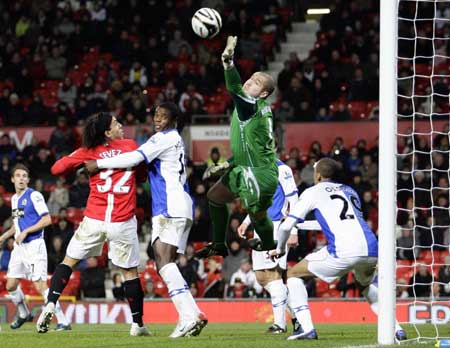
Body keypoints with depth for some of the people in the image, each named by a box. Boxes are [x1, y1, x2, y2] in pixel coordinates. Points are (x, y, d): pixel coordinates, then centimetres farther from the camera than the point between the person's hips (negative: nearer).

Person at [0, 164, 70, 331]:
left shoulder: (34, 196, -10)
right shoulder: (14, 198, 15)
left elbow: (47, 219, -15)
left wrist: (25, 232, -17)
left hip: (34, 245, -8)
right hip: (19, 247, 8)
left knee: (40, 286, -15)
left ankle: (63, 322, -14)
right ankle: (24, 315, 32)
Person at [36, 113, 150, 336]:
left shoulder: (88, 153, 0)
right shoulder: (130, 146, 1)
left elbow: (57, 168, 0)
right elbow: (142, 175, 12)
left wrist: (84, 165, 15)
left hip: (94, 219, 1)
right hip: (123, 222, -1)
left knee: (69, 261, 14)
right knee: (130, 271, 10)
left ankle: (50, 305, 0)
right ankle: (137, 324, 14)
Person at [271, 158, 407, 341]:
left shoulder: (313, 192, 15)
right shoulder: (350, 191, 30)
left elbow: (286, 226, 11)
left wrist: (280, 249, 29)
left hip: (343, 252, -5)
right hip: (371, 250, 6)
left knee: (294, 274, 13)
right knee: (366, 284, 37)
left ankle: (306, 327, -3)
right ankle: (396, 329, 23)